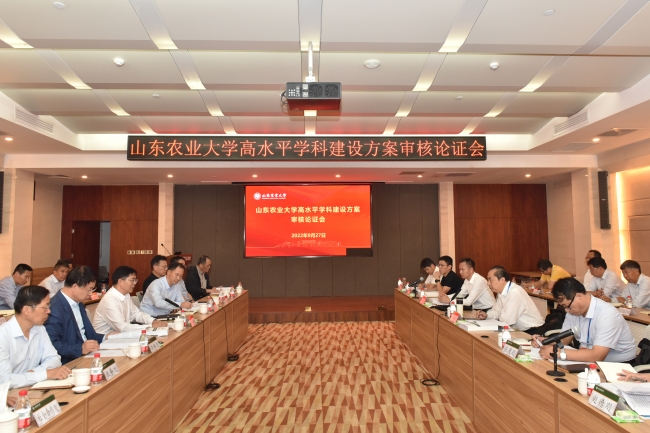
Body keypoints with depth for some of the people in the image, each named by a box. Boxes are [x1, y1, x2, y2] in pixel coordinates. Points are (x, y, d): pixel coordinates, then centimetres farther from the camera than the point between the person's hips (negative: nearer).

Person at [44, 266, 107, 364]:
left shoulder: (78, 303, 12)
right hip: (69, 363, -8)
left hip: (84, 356, 8)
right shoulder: (55, 309, -18)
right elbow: (51, 345, -23)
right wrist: (80, 349, -29)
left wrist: (105, 338, 7)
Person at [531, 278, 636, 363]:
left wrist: (559, 353, -32)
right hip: (592, 359, 7)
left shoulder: (606, 314, -25)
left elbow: (597, 356, -32)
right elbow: (565, 339, 8)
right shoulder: (573, 310, -1)